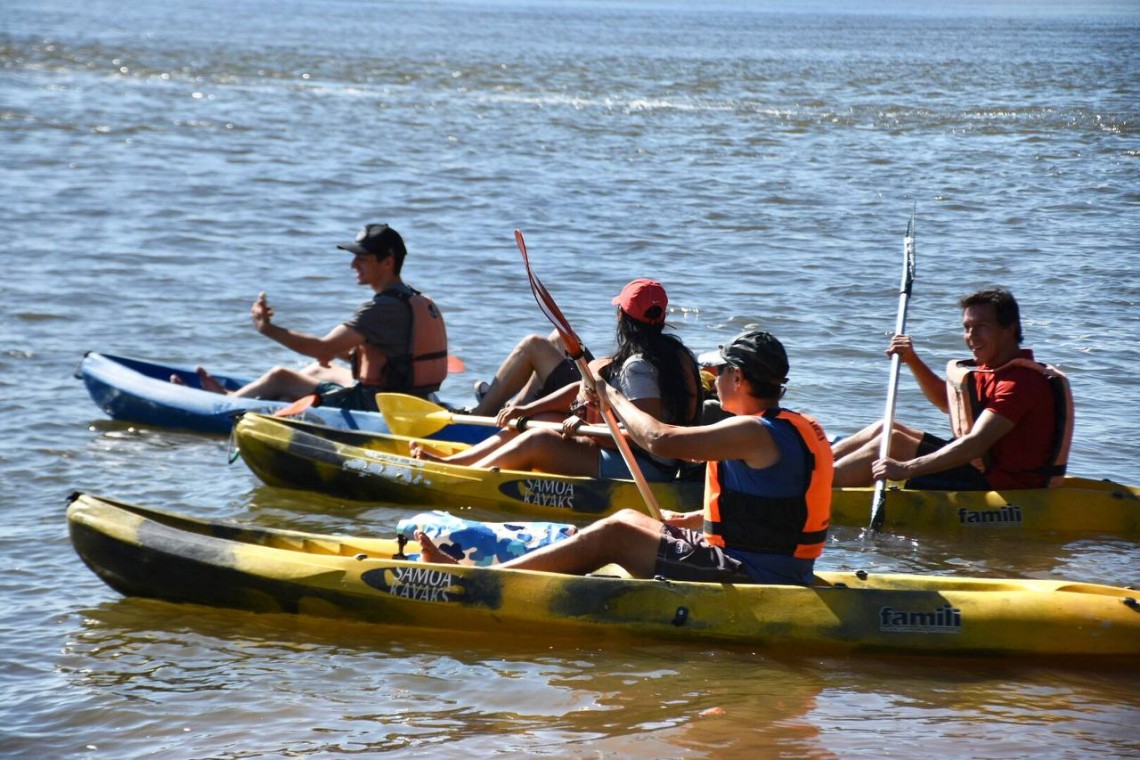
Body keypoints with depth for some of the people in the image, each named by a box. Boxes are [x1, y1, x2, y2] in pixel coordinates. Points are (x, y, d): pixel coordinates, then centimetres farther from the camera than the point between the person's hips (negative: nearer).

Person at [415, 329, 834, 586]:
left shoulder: (755, 433, -18)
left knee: (613, 534, -9)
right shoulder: (802, 429, 13)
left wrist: (613, 397, -7)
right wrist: (694, 520, 24)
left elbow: (660, 439, -24)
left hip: (750, 577, -10)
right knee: (628, 519, 18)